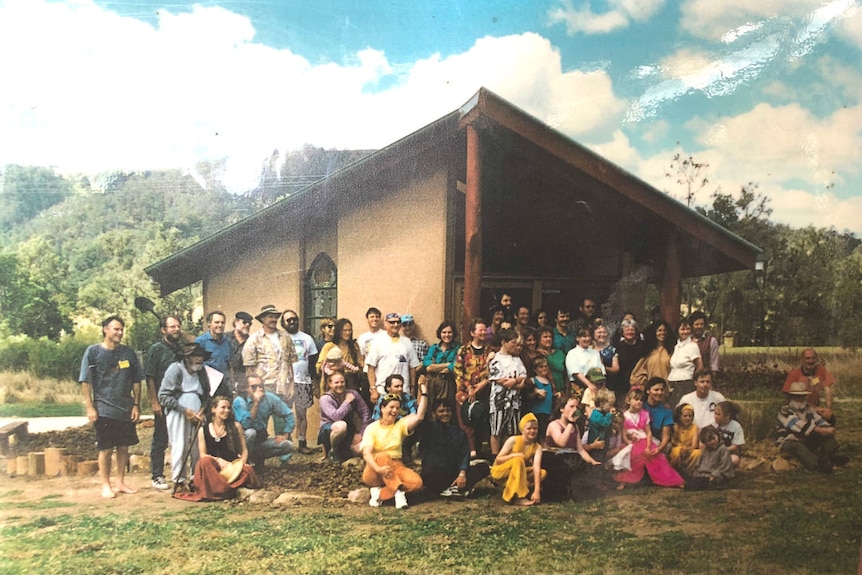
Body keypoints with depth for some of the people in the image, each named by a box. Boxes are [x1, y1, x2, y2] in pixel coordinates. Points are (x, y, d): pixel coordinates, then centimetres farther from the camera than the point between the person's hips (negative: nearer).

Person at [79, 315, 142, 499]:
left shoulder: (128, 353, 6)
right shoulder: (93, 351, -4)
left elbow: (136, 381, 10)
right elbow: (85, 382, -4)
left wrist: (136, 405, 5)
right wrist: (90, 407, -9)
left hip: (126, 410, 4)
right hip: (104, 410, -3)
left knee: (124, 447, 9)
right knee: (106, 449, 2)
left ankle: (121, 482, 22)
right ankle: (106, 485, 14)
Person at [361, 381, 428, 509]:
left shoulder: (400, 425, 7)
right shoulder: (372, 428, -4)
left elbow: (419, 416, -9)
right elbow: (367, 453, -17)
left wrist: (424, 394, -14)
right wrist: (378, 469, -35)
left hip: (396, 467, 3)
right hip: (374, 472, -3)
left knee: (417, 482, -24)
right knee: (383, 456, -36)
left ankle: (380, 492, -17)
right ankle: (398, 492, -33)